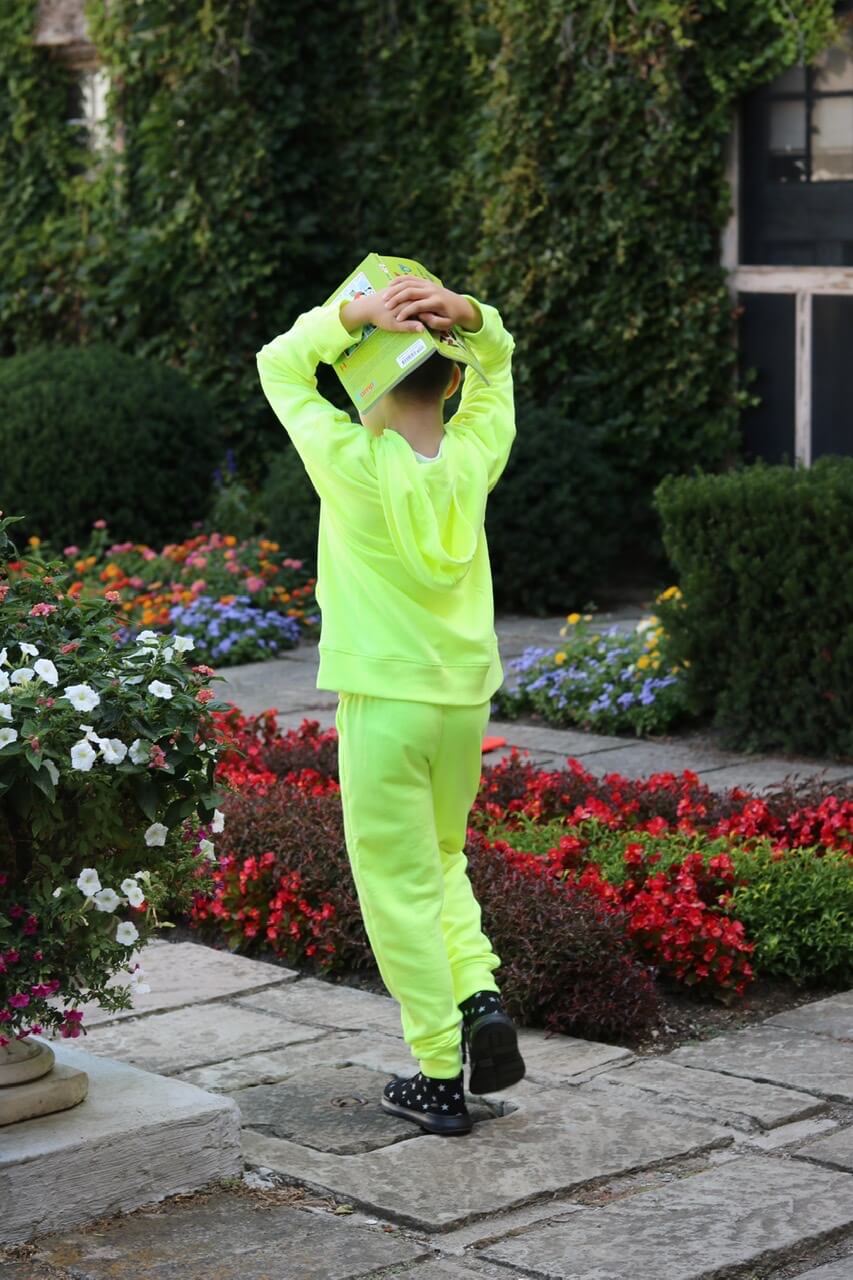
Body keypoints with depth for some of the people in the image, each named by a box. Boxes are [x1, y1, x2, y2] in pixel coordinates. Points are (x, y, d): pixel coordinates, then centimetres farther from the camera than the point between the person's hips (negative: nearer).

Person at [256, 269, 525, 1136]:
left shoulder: (353, 464, -14)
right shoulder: (475, 458, -4)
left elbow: (279, 365, -2)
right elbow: (497, 361, 12)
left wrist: (355, 315, -17)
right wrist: (465, 314, -9)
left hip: (382, 703, -4)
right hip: (465, 702, 5)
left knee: (401, 886, 3)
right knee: (440, 863, 24)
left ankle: (439, 1076, 4)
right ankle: (482, 999, 3)